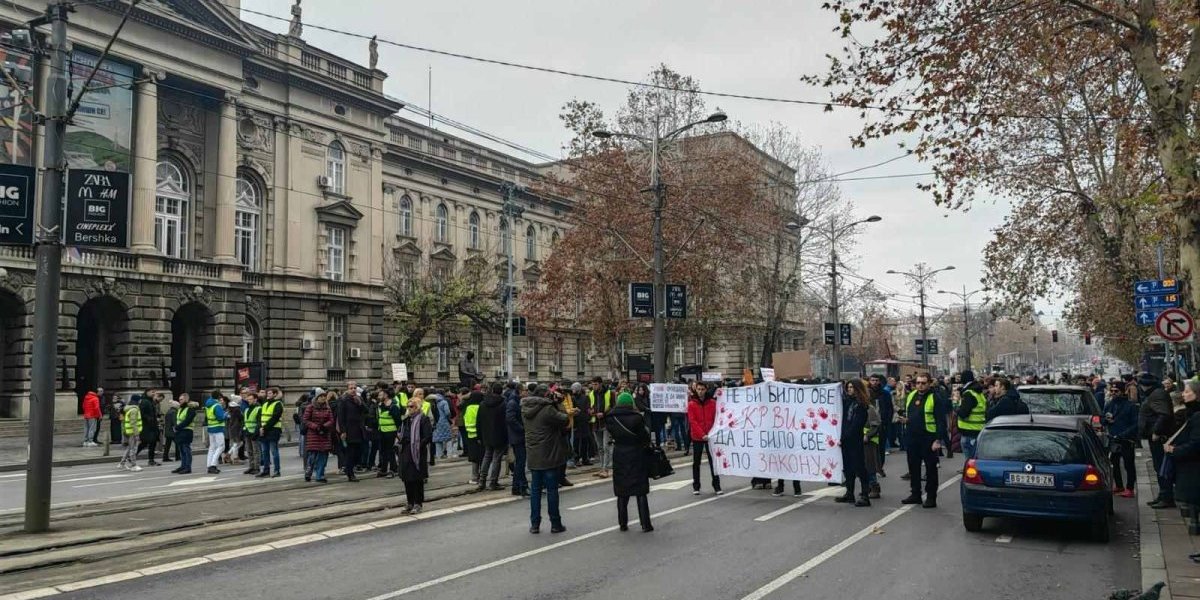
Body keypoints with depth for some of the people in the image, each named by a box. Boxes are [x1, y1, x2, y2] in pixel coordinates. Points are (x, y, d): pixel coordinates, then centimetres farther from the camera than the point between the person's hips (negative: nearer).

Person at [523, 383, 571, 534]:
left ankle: (534, 524, 14)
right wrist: (557, 403, -4)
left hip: (533, 456, 6)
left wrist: (554, 403, 7)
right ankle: (555, 524, 11)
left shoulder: (525, 409, 3)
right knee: (552, 489, 4)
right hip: (549, 455, -6)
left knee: (535, 489, 12)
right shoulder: (547, 409, -19)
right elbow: (564, 420, -13)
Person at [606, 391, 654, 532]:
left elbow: (611, 433, 4)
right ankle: (645, 524, 6)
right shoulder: (636, 418, -15)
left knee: (622, 492, 12)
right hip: (636, 456, -3)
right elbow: (645, 436, -8)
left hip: (619, 456, 3)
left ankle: (623, 523, 15)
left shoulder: (611, 418, -5)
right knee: (641, 492, 5)